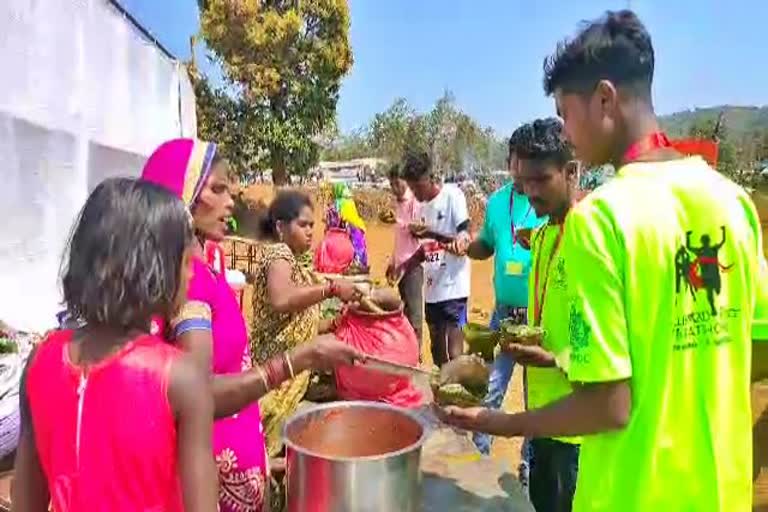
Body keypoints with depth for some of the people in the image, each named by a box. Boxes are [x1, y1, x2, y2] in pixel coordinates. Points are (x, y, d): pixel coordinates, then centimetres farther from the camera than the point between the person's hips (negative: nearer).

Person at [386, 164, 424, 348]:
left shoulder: (415, 203, -12)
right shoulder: (399, 204, 14)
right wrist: (393, 262, 21)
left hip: (413, 263, -8)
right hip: (401, 264, 9)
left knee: (413, 309, -4)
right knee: (405, 308, 14)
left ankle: (416, 350, 3)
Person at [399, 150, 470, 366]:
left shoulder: (452, 195, -9)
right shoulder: (424, 205, 12)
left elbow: (465, 240, -15)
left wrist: (431, 233, -28)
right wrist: (406, 266, 6)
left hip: (452, 287, -8)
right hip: (432, 288, 8)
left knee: (454, 353, -7)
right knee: (437, 348, 16)